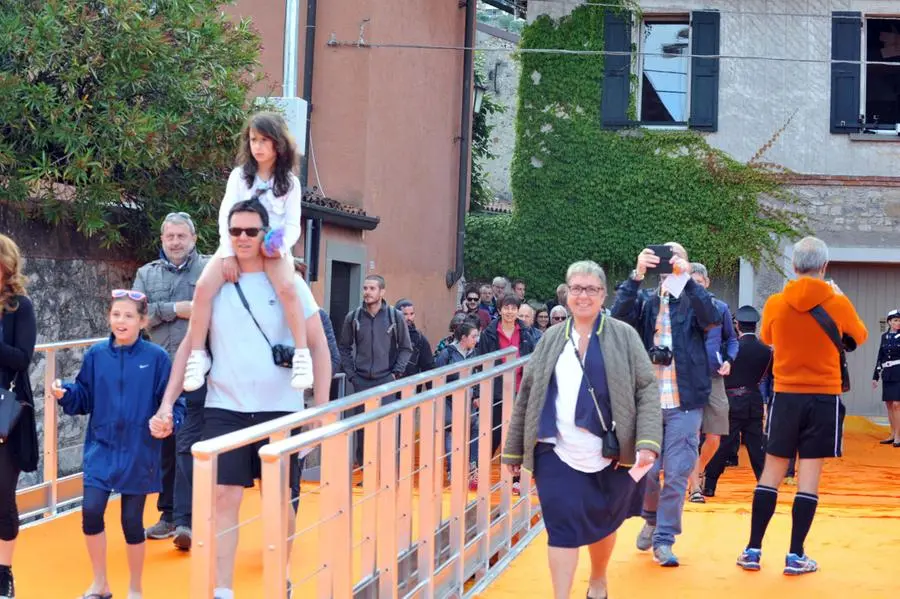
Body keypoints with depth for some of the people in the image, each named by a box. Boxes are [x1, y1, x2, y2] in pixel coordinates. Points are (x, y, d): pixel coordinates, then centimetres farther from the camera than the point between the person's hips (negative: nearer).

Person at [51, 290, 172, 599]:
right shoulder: (96, 355, 2)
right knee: (90, 511, -8)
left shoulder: (156, 357, -6)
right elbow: (85, 399, 5)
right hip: (101, 448, 2)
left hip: (138, 452, -2)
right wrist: (65, 393, -14)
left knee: (132, 520, 4)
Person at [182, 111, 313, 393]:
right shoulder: (239, 175, 9)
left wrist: (281, 247, -20)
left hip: (273, 249, -2)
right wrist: (228, 254, -12)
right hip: (236, 245, 2)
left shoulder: (290, 182, 7)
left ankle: (302, 355, -30)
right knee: (203, 288, -24)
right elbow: (226, 215, 1)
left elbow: (293, 225, 2)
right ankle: (197, 356, -14)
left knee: (287, 287, -34)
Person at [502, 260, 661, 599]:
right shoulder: (552, 339, 8)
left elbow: (647, 390, -3)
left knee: (602, 523, 15)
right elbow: (527, 395, 10)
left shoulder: (624, 336, 1)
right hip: (557, 454, 1)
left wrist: (648, 442, -16)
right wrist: (514, 449, 9)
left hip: (608, 454, 0)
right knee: (562, 527, -6)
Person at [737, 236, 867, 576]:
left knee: (772, 471, 9)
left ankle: (753, 550, 9)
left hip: (786, 395, 2)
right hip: (824, 397, -1)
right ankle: (796, 556, 3)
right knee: (809, 475, 2)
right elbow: (860, 338, 11)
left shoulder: (775, 304, -4)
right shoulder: (838, 304, -8)